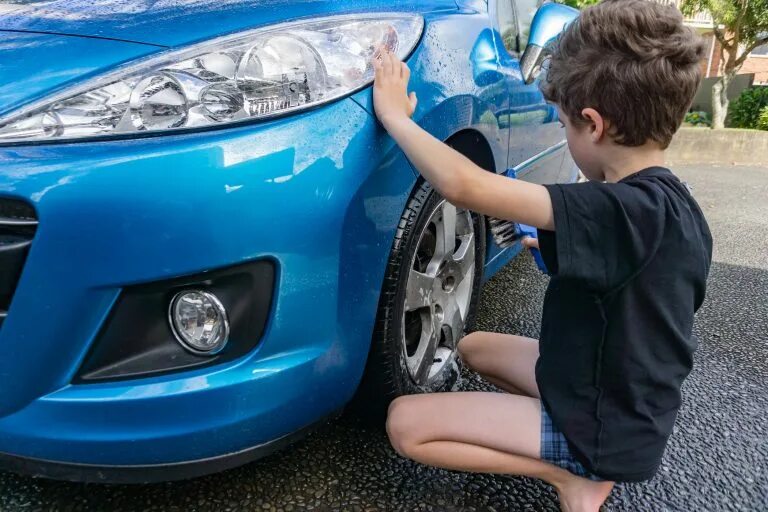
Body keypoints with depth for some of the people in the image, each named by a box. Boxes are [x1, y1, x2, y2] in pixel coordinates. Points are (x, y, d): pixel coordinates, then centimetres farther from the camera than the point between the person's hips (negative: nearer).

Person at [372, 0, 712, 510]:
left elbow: (464, 186, -38)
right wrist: (569, 253, 11)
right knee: (474, 346, 23)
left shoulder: (625, 207, -31)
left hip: (604, 427, -9)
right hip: (630, 400, 9)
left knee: (405, 423, -11)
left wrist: (394, 115, -23)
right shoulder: (677, 204, -2)